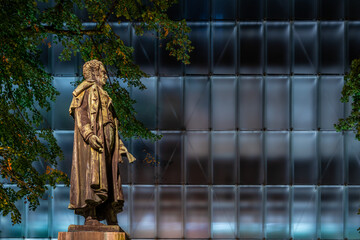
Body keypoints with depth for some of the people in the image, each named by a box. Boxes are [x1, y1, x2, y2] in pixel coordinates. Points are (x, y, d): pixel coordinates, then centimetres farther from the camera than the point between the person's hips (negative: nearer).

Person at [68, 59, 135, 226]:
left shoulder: (102, 95, 30)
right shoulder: (87, 89, 3)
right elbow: (79, 113, -12)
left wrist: (121, 148, 23)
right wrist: (89, 134, -28)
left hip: (106, 142, 9)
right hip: (93, 140, -9)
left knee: (109, 179, 4)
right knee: (93, 173, -17)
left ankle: (111, 220, 3)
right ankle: (90, 217, -23)